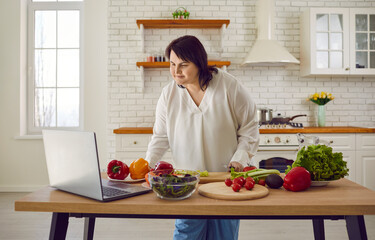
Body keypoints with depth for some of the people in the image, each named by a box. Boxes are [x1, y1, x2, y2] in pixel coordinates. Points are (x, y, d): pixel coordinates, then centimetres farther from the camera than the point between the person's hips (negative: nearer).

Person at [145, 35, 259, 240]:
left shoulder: (229, 86, -8)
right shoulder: (169, 93, -1)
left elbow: (249, 127, -1)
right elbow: (161, 137, 4)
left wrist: (239, 159, -11)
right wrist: (146, 165, -8)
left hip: (226, 178, -1)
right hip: (187, 181, 2)